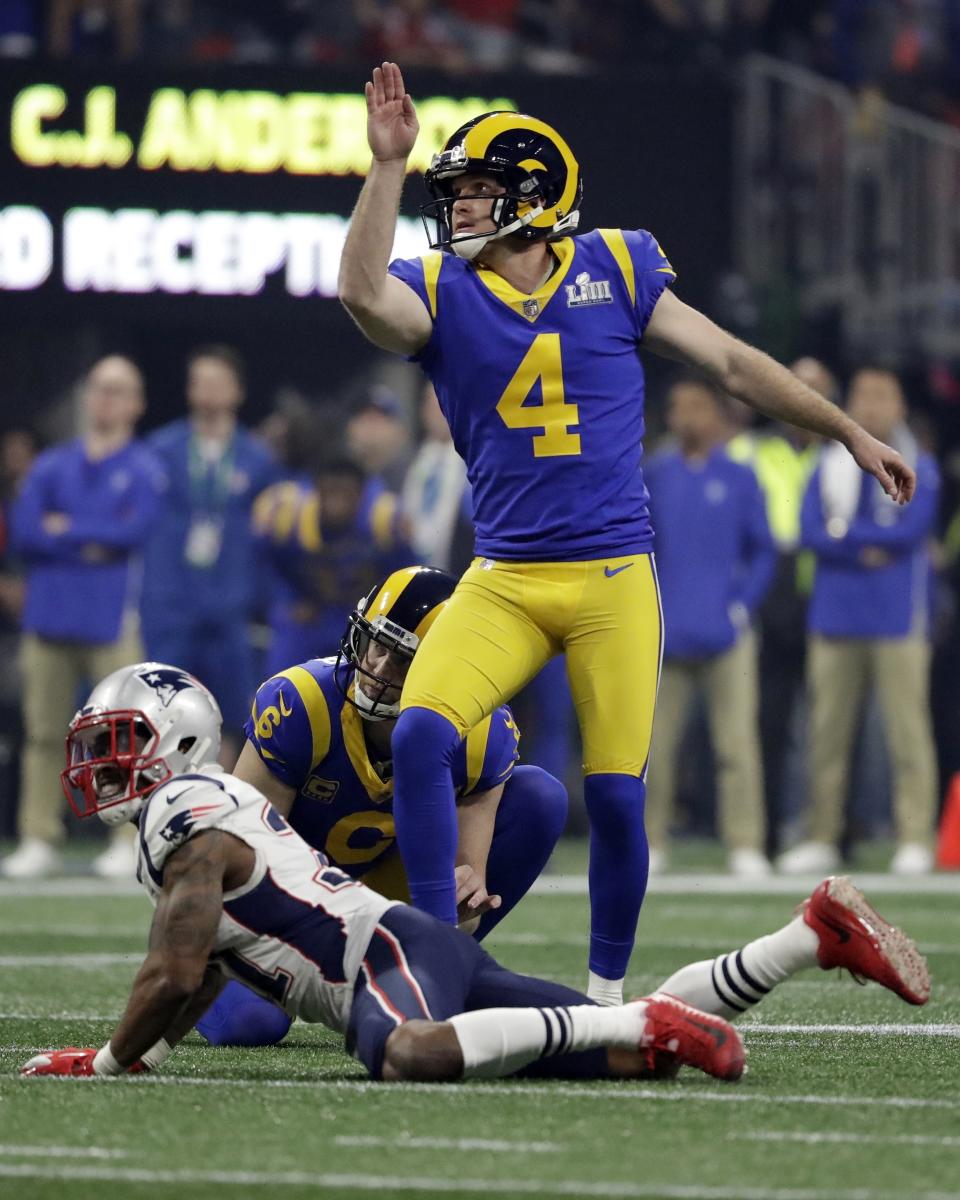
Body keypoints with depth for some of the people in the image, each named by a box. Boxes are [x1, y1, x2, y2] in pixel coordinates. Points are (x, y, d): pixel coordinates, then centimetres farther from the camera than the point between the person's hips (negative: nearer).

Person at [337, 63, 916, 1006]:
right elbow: (364, 295, -21)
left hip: (614, 581, -1)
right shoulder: (440, 291, 2)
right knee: (419, 735, -19)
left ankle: (606, 989, 17)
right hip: (502, 579, 1)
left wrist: (850, 434, 15)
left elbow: (731, 364, 11)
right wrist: (387, 165, -26)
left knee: (616, 797, -2)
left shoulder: (614, 271, 3)